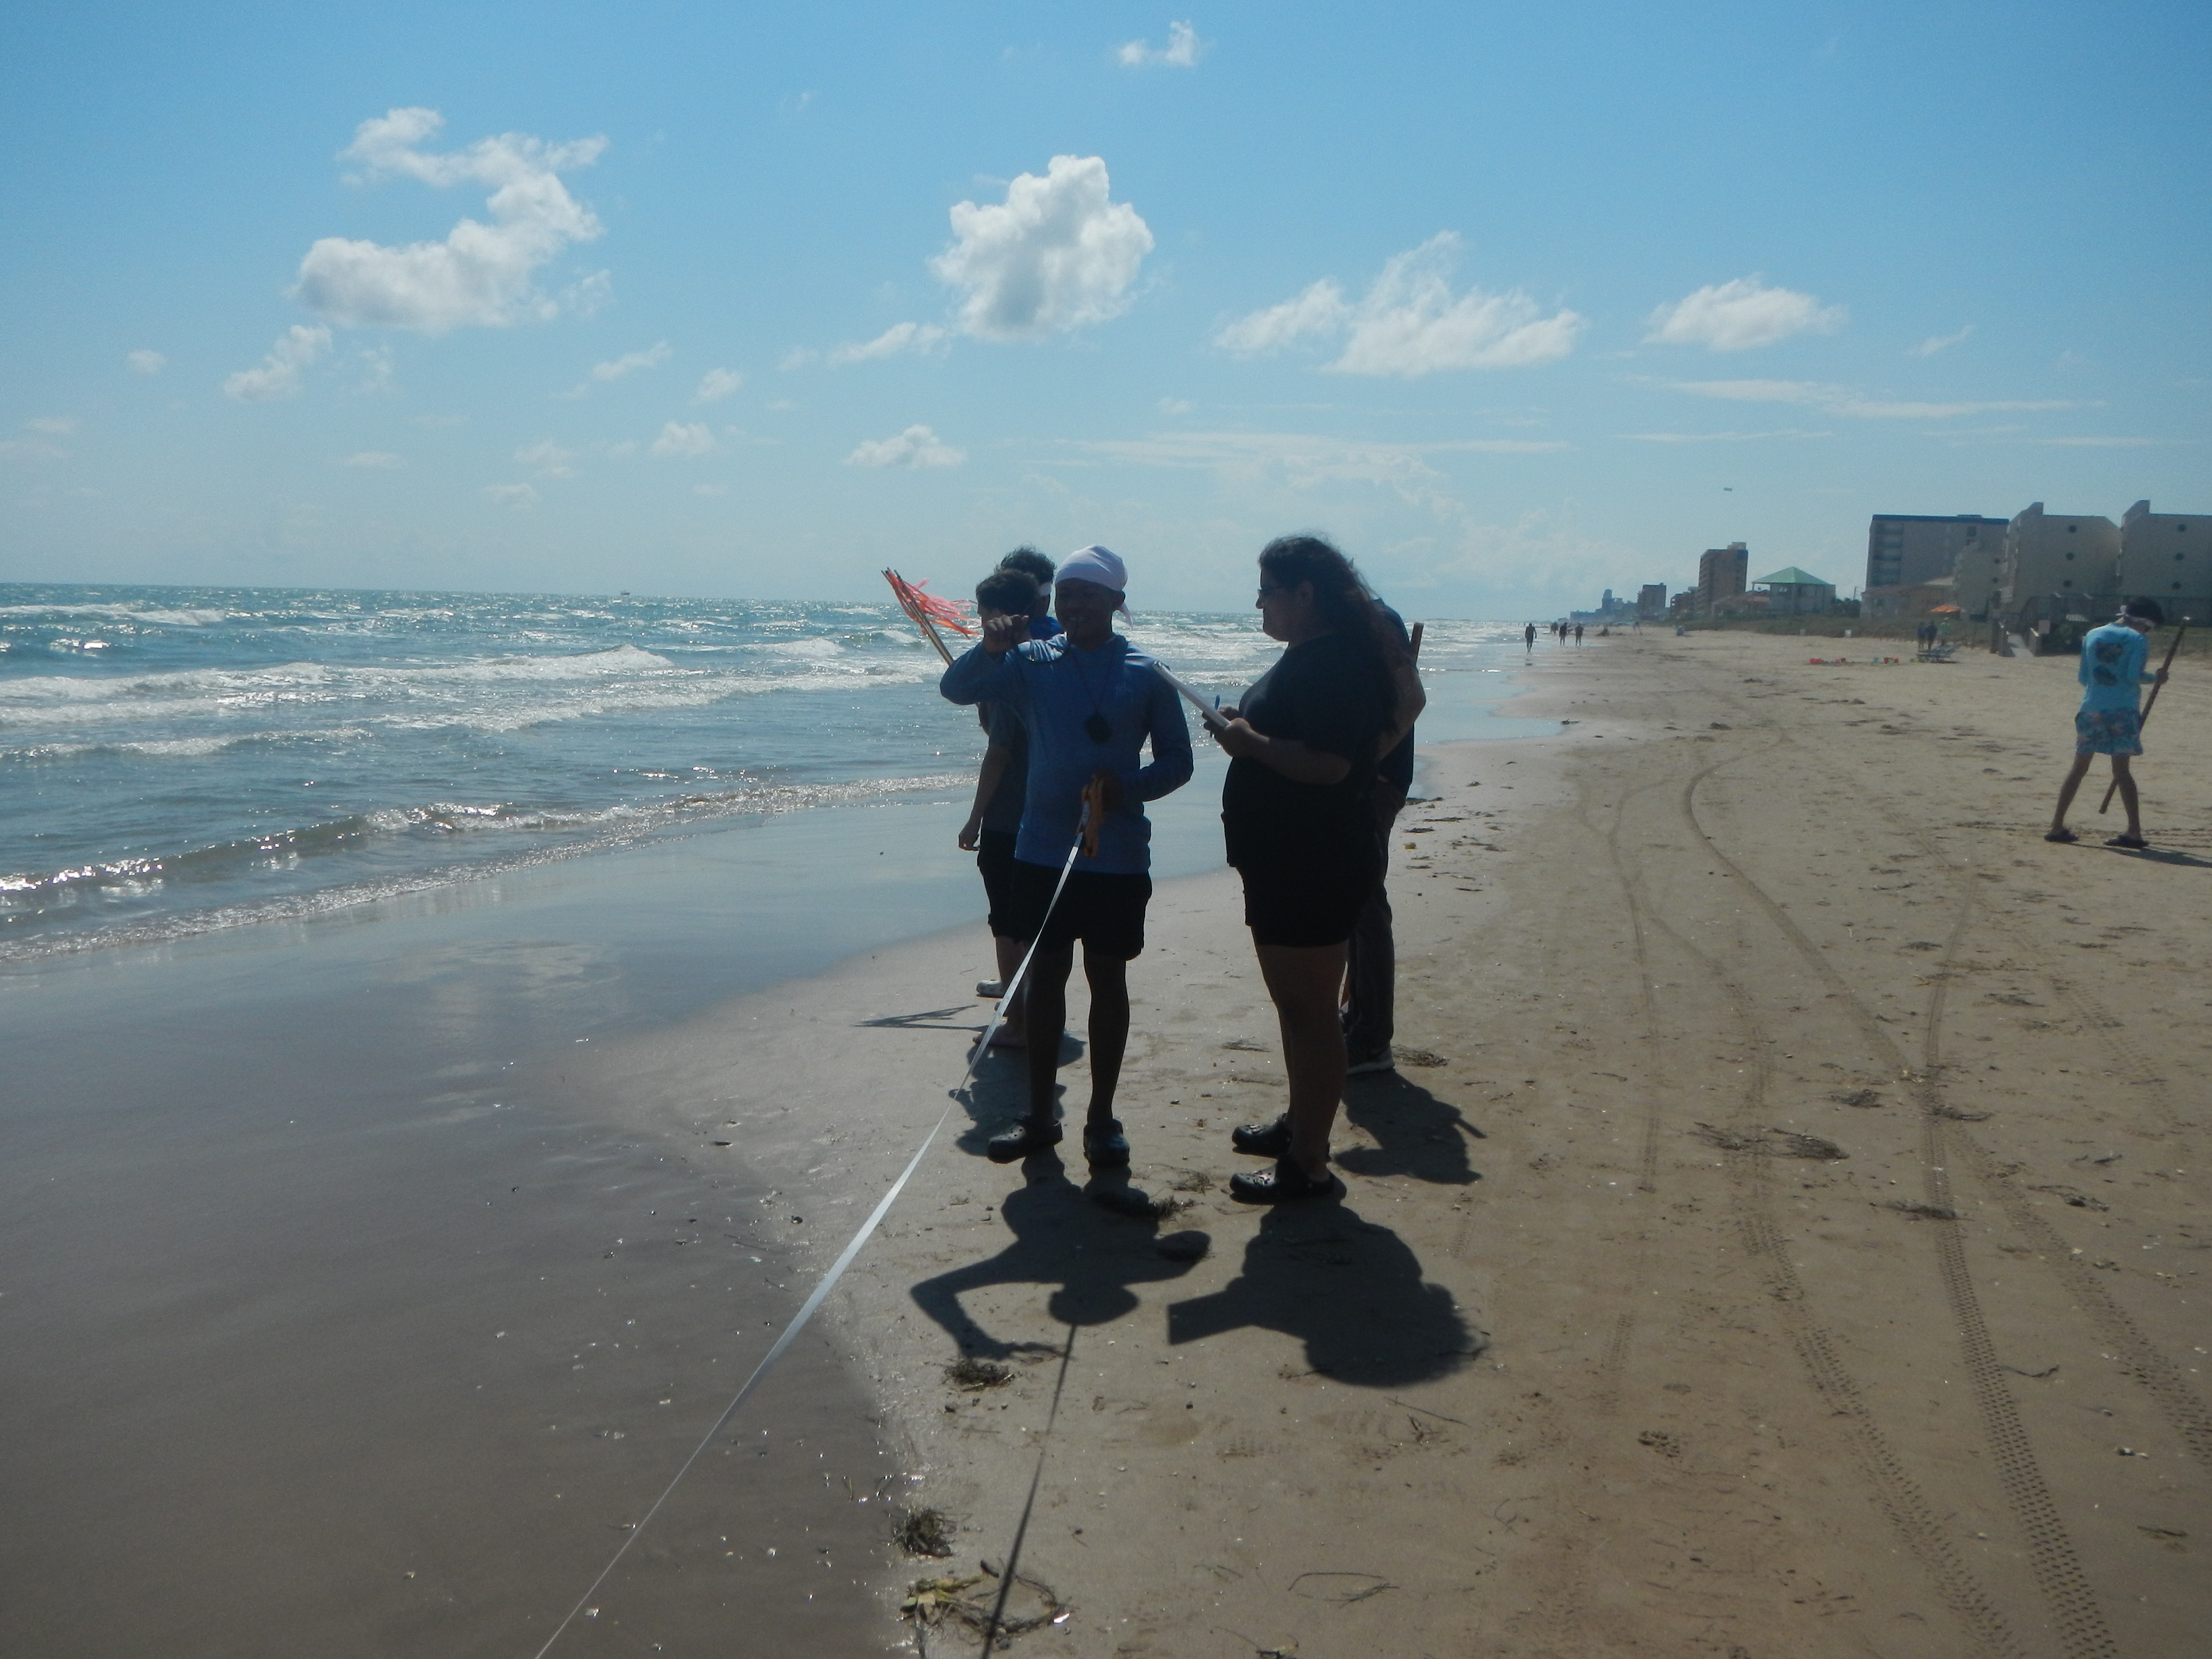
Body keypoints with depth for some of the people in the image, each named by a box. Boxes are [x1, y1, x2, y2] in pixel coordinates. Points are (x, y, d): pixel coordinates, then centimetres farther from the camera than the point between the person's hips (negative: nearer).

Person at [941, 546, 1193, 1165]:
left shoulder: (1146, 674, -1)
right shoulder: (1032, 662, 2)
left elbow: (1177, 760, 2)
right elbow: (956, 689, -4)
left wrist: (1131, 787, -18)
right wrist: (989, 649, -23)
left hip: (1117, 857, -1)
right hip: (1042, 851, 2)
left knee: (1107, 979, 7)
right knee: (1045, 974, 9)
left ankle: (1101, 1117, 18)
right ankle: (1039, 1115, 19)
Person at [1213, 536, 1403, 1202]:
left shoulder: (1335, 662, -20)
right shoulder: (1310, 656, 13)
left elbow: (1329, 764, -29)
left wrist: (1252, 743, -19)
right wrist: (1247, 729, 9)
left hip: (1313, 869, -11)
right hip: (1284, 864, 11)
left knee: (1309, 1013, -3)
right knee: (1294, 1005, 21)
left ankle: (1309, 1165, 6)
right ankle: (1299, 1125, 36)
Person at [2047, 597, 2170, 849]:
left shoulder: (2092, 636, 12)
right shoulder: (2138, 640, -2)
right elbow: (2133, 675, -12)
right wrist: (2155, 679, 4)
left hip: (2091, 708, 3)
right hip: (2123, 712, -3)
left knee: (2079, 769, 8)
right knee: (2122, 770, -1)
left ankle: (2057, 826, 5)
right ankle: (2134, 831, -1)